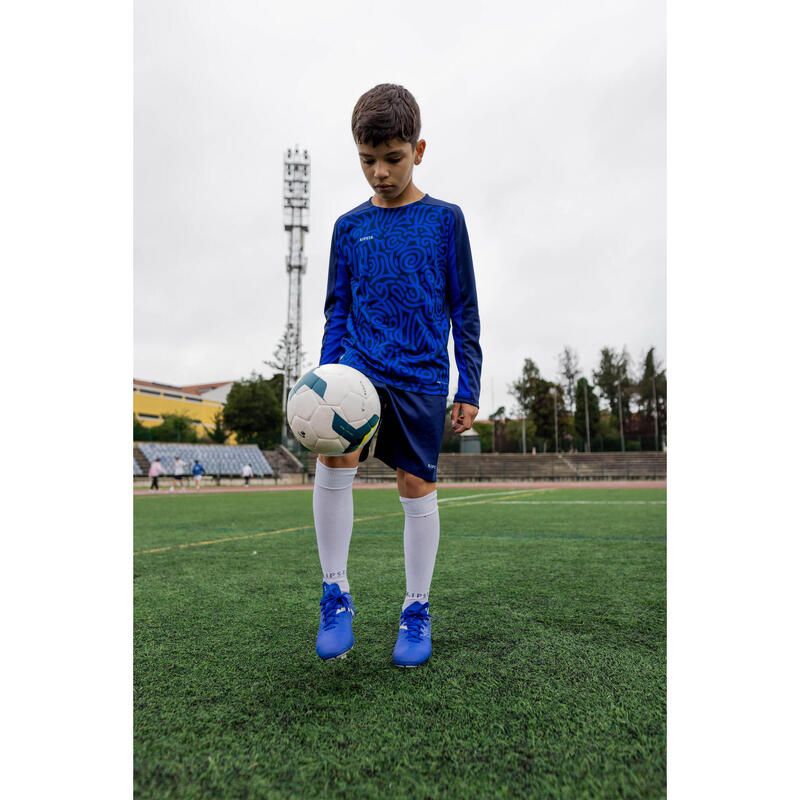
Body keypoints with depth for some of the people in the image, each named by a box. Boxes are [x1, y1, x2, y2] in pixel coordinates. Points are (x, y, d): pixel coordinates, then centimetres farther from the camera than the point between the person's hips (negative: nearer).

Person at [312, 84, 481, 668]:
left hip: (421, 378, -1)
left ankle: (418, 610, 22)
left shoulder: (445, 220, 5)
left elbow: (464, 311, 4)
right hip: (359, 367, 2)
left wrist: (469, 390, 1)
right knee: (334, 459, -21)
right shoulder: (350, 226, 10)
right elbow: (337, 312, 13)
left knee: (417, 487, 2)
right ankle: (336, 594, 0)